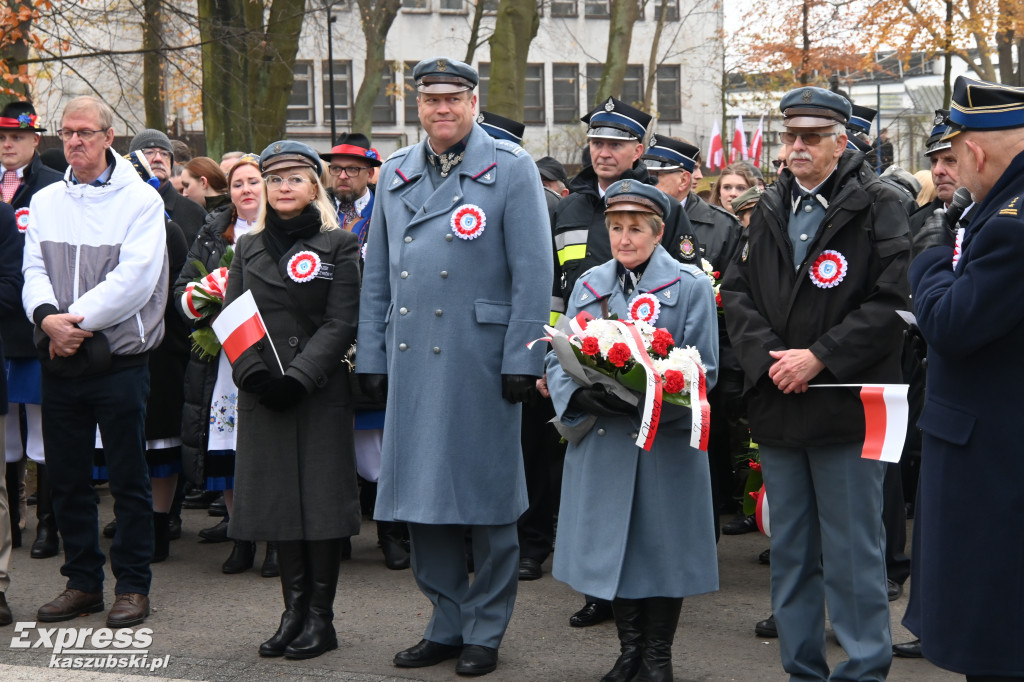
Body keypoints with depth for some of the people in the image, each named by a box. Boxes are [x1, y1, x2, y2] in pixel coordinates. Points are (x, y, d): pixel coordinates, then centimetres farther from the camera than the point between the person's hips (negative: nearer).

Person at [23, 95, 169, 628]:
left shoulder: (140, 200, -4)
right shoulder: (45, 201, 11)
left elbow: (135, 278, -13)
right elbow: (33, 269, 5)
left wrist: (79, 320, -17)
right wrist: (48, 317, -15)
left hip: (119, 359, -4)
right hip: (60, 362, 5)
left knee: (128, 479, 2)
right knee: (66, 478, 10)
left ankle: (133, 585, 12)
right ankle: (82, 581, 22)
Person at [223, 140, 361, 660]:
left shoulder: (338, 246, 1)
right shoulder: (248, 248, 13)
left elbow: (341, 323, -7)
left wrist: (298, 377, -17)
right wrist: (253, 373, -10)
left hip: (320, 392, -4)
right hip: (263, 396, 4)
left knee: (321, 497, -3)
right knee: (277, 496, 5)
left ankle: (320, 616, 5)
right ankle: (294, 610, 13)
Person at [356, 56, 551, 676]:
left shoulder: (511, 168, -2)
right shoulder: (396, 174, 13)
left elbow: (533, 271, -7)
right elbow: (377, 275, 16)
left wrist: (522, 359, -13)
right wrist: (371, 357, 10)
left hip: (481, 362, -5)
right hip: (411, 362, 5)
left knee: (486, 495, 3)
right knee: (423, 492, 9)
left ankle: (485, 632, 15)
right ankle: (447, 623, 23)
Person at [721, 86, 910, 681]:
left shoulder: (878, 208, -5)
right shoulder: (770, 211, 13)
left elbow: (892, 301, -12)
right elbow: (737, 291, 11)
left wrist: (821, 357, -16)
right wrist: (767, 355, -6)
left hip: (846, 403, -6)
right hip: (778, 405, 6)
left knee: (853, 553, -1)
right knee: (790, 551, 14)